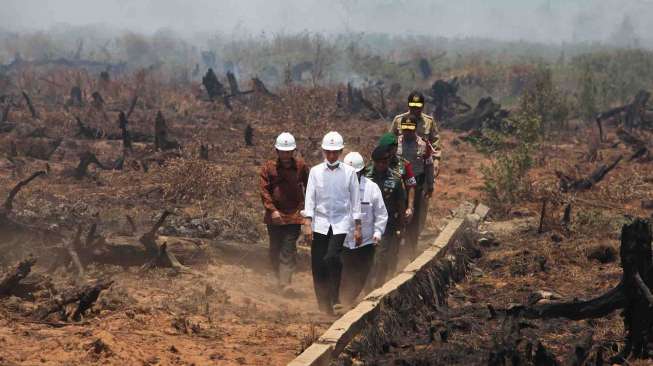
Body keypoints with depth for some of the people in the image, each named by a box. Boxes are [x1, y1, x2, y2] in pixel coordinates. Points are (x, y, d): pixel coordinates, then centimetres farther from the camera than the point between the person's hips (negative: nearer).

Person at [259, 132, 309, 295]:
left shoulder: (301, 167, 2)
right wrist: (272, 210, -13)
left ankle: (286, 283, -16)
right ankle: (280, 278, 28)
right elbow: (264, 190, -3)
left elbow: (309, 188, 12)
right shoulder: (268, 167, 1)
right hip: (274, 215, 2)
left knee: (288, 250, -11)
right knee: (275, 250, 10)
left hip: (294, 215, -2)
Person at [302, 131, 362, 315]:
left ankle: (335, 299, -8)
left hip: (340, 223, -2)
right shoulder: (316, 171, 4)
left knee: (332, 257, -23)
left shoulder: (349, 172, 2)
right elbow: (310, 198, 3)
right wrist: (307, 224, -4)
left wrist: (357, 227, 3)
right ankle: (324, 305, 13)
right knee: (318, 265, 1)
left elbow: (355, 200, 4)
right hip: (320, 222, 2)